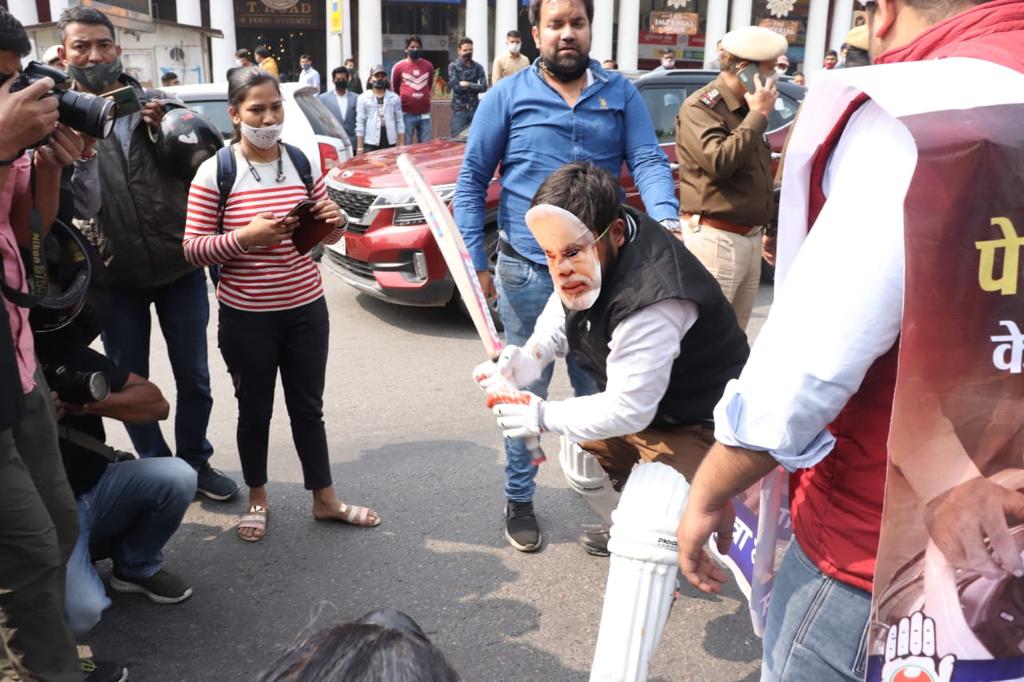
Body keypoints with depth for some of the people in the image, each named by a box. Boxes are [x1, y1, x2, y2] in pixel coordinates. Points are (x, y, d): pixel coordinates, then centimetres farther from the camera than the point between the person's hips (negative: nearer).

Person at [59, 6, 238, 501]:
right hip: (115, 277, -1)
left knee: (193, 377, 11)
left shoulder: (157, 105, 1)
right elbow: (79, 205, -11)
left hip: (179, 266, 1)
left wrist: (163, 131, -17)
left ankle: (195, 461, 30)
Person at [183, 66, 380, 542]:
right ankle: (257, 499, 34)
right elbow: (192, 249, -10)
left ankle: (325, 499, 29)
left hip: (306, 309, 3)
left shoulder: (302, 163, 2)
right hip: (246, 317, -3)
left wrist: (336, 222, -12)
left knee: (308, 408, 14)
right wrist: (245, 237, -26)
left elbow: (325, 236, 11)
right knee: (254, 411, 13)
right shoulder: (214, 172, -9)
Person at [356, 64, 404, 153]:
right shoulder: (363, 98, 4)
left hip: (390, 143, 2)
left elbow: (400, 122, 8)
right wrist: (360, 147, -4)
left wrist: (402, 145, 3)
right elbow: (360, 124, 1)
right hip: (371, 144, -2)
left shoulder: (394, 98, 9)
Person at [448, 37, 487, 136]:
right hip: (459, 109, -3)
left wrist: (467, 84, -9)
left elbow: (484, 87, -3)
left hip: (475, 108, 3)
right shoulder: (453, 66, 0)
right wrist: (474, 86, -4)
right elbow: (456, 87, -11)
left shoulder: (478, 67, 9)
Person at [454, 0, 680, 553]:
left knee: (600, 389, 11)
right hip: (526, 273, -1)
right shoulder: (508, 96, 0)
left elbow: (649, 162, -3)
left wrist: (666, 220, -24)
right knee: (526, 393, 9)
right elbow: (472, 179, 2)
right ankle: (519, 500, 25)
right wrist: (474, 260, -4)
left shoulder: (621, 94, 6)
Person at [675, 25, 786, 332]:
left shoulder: (745, 108, 16)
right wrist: (758, 116, -15)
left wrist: (764, 228, 26)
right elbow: (719, 163, -25)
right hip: (715, 238, -9)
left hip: (749, 238, 9)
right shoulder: (700, 107, -11)